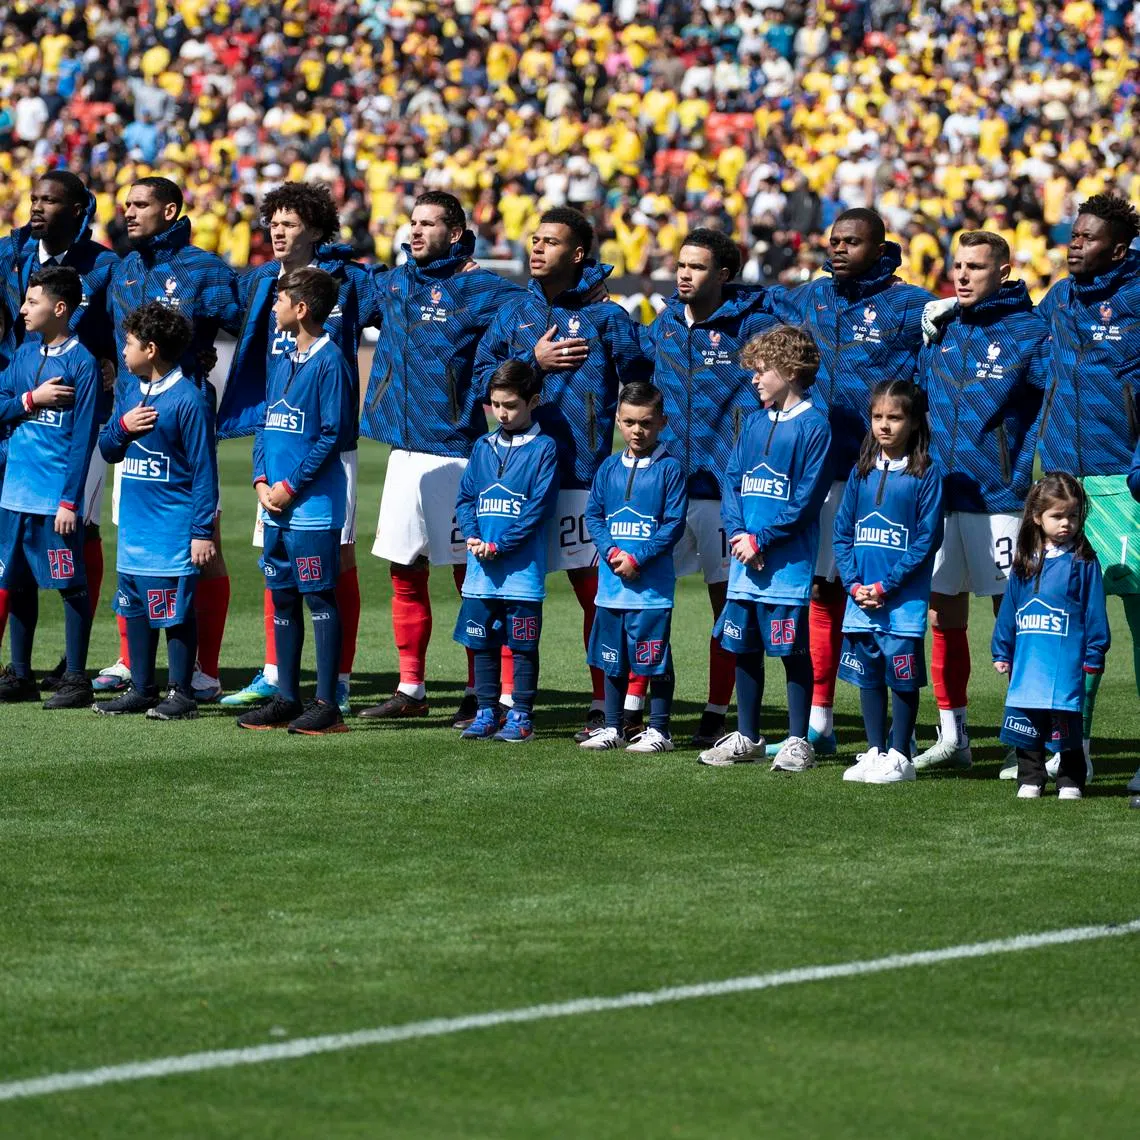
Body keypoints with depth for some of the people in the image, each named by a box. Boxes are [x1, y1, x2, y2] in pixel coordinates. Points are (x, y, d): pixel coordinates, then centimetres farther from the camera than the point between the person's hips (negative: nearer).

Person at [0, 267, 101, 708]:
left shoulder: (82, 364, -9)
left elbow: (83, 438, -11)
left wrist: (69, 501, -15)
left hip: (56, 498, -7)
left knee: (70, 586, -1)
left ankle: (76, 680, 4)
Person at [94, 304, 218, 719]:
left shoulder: (187, 398, -12)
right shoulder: (130, 394, 10)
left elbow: (204, 469, -12)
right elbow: (108, 450, 16)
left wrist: (203, 531, -15)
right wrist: (122, 425, -6)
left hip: (174, 528, -8)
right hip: (134, 525, 8)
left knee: (176, 611, -3)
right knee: (134, 607, 11)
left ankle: (181, 693, 4)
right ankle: (141, 689, 19)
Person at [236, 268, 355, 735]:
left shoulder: (329, 362, -10)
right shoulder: (283, 363, 15)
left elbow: (334, 434, -15)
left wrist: (290, 486, -15)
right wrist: (261, 481, 1)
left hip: (313, 504, -8)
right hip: (276, 506, 8)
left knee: (319, 597, -4)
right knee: (282, 597, 11)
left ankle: (326, 704, -2)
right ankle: (286, 699, 18)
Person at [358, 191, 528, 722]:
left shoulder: (478, 289, -7)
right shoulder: (393, 283, 12)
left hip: (456, 451, -6)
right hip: (403, 448, 6)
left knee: (470, 576, 0)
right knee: (405, 574, 10)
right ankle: (410, 689, 18)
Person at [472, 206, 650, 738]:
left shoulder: (604, 314, 2)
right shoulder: (515, 315, 13)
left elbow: (639, 378, -9)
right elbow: (483, 375, 6)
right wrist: (534, 363, -4)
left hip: (584, 474, -3)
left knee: (595, 592, 0)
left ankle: (605, 704, 5)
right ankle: (504, 696, 15)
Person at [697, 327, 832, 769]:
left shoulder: (813, 426, -8)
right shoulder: (754, 422, 12)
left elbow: (807, 498, -13)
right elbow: (732, 479, 10)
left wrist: (762, 539, -15)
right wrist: (737, 532, -6)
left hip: (788, 561, -7)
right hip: (745, 559, 7)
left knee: (793, 649, -2)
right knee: (744, 647, 12)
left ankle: (797, 741, 5)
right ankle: (746, 737, 22)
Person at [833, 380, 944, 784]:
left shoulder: (925, 475, -5)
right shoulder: (861, 472, 9)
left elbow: (927, 539, -9)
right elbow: (842, 531, 9)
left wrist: (886, 586, -13)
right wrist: (854, 583, -4)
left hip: (904, 596, -5)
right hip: (861, 596, 5)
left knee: (902, 674, -2)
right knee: (867, 674, 9)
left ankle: (899, 756, 5)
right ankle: (874, 751, 17)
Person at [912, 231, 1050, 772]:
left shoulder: (1032, 332, -6)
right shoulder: (939, 330, 11)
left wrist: (1024, 474, -16)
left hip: (1001, 501, -6)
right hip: (939, 498, 6)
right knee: (942, 615, 9)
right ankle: (952, 736, 18)